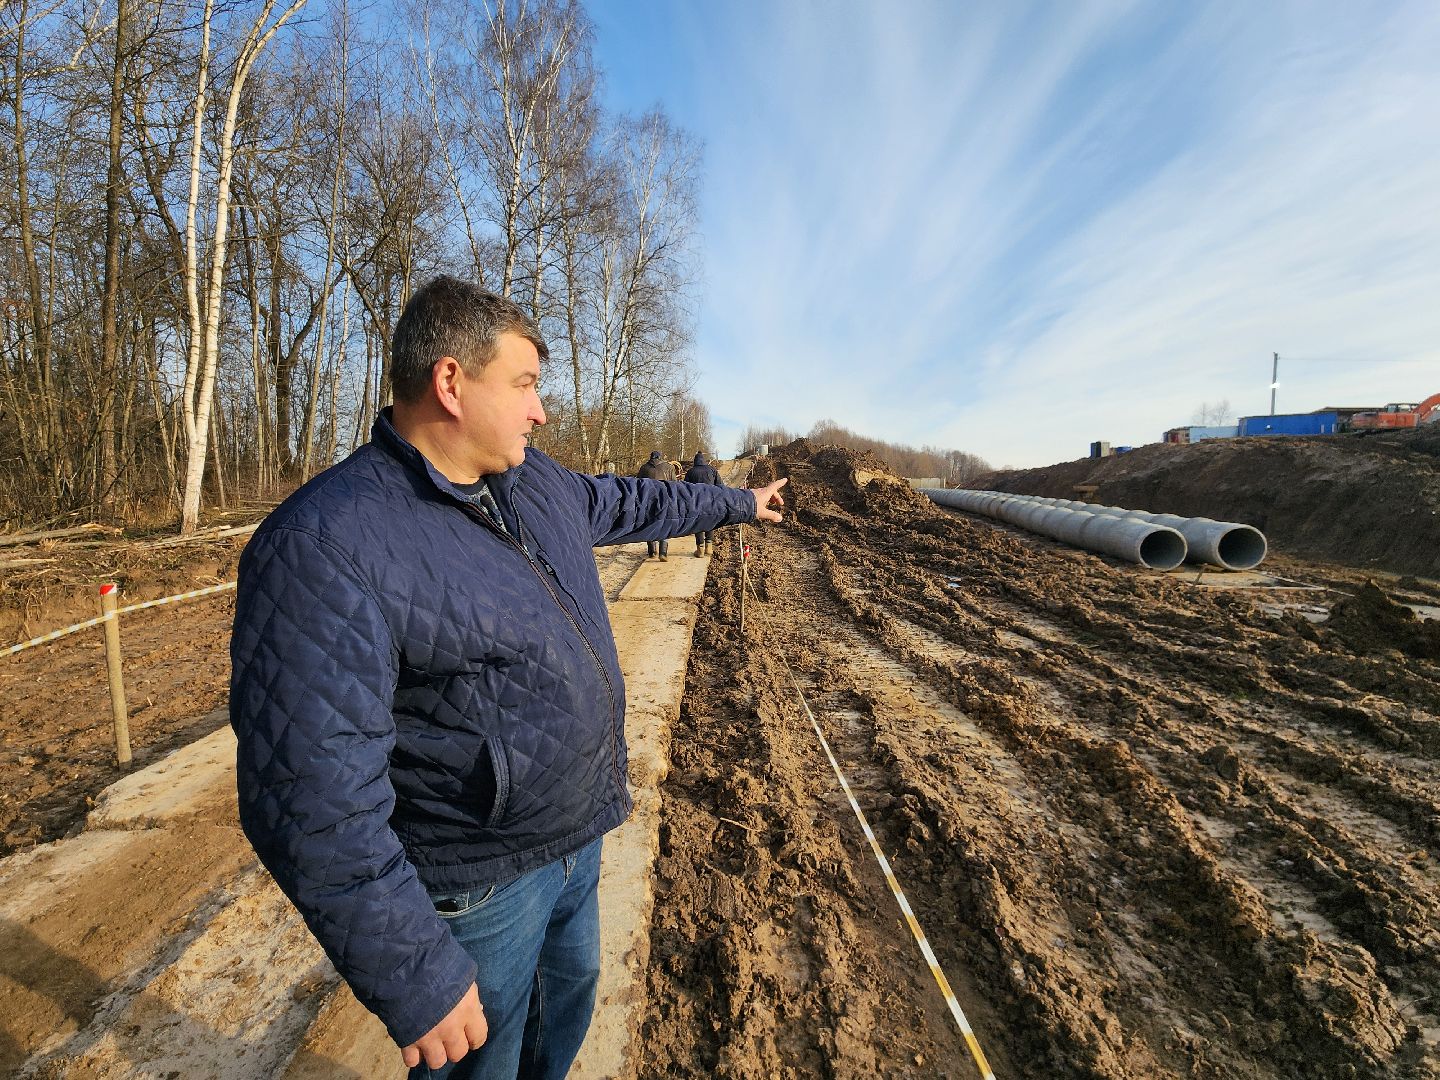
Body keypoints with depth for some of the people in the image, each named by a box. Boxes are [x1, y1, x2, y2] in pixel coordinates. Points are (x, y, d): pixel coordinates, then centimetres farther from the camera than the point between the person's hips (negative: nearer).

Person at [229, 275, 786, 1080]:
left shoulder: (535, 481, -1)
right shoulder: (324, 546, -27)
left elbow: (629, 503, 16)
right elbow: (313, 795, -27)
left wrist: (736, 503, 26)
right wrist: (413, 978, -21)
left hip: (579, 836, 7)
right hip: (477, 889, -7)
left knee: (569, 1003, 30)